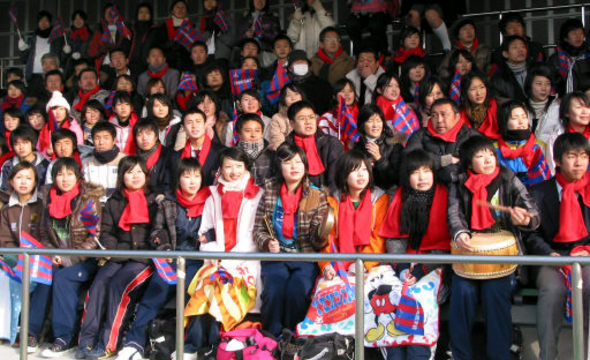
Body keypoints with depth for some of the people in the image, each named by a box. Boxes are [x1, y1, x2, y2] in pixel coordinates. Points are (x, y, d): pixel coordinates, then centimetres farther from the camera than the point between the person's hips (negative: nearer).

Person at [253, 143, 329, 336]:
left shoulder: (317, 196, 3)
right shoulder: (270, 191, 7)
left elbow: (317, 242, 0)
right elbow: (258, 229, 10)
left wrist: (323, 233, -24)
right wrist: (267, 243, -10)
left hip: (306, 257, -1)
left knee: (297, 291, -29)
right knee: (274, 290, -28)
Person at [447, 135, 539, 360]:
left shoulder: (509, 180, 7)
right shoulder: (460, 185, 12)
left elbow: (533, 215, -2)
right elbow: (454, 214, -4)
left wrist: (525, 219, -27)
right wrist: (460, 233, -26)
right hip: (469, 249, 1)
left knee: (495, 290, -24)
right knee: (463, 290, -22)